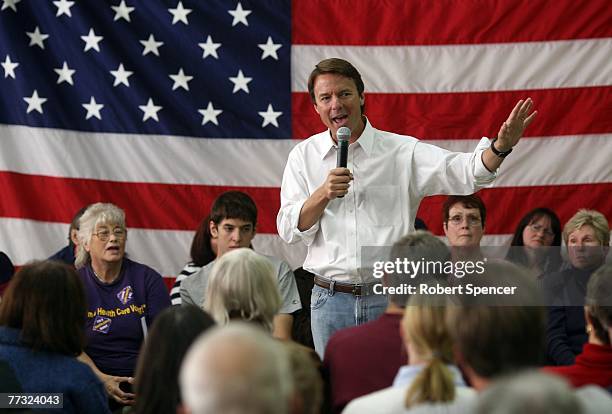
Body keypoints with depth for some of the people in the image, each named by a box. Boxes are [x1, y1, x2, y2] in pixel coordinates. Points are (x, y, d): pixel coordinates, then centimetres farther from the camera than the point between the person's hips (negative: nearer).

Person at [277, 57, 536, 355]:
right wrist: (324, 194, -14)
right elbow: (289, 230, 3)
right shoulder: (304, 156, 7)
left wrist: (501, 147, -32)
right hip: (331, 301, 2)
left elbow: (464, 173, -13)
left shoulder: (403, 151, 1)